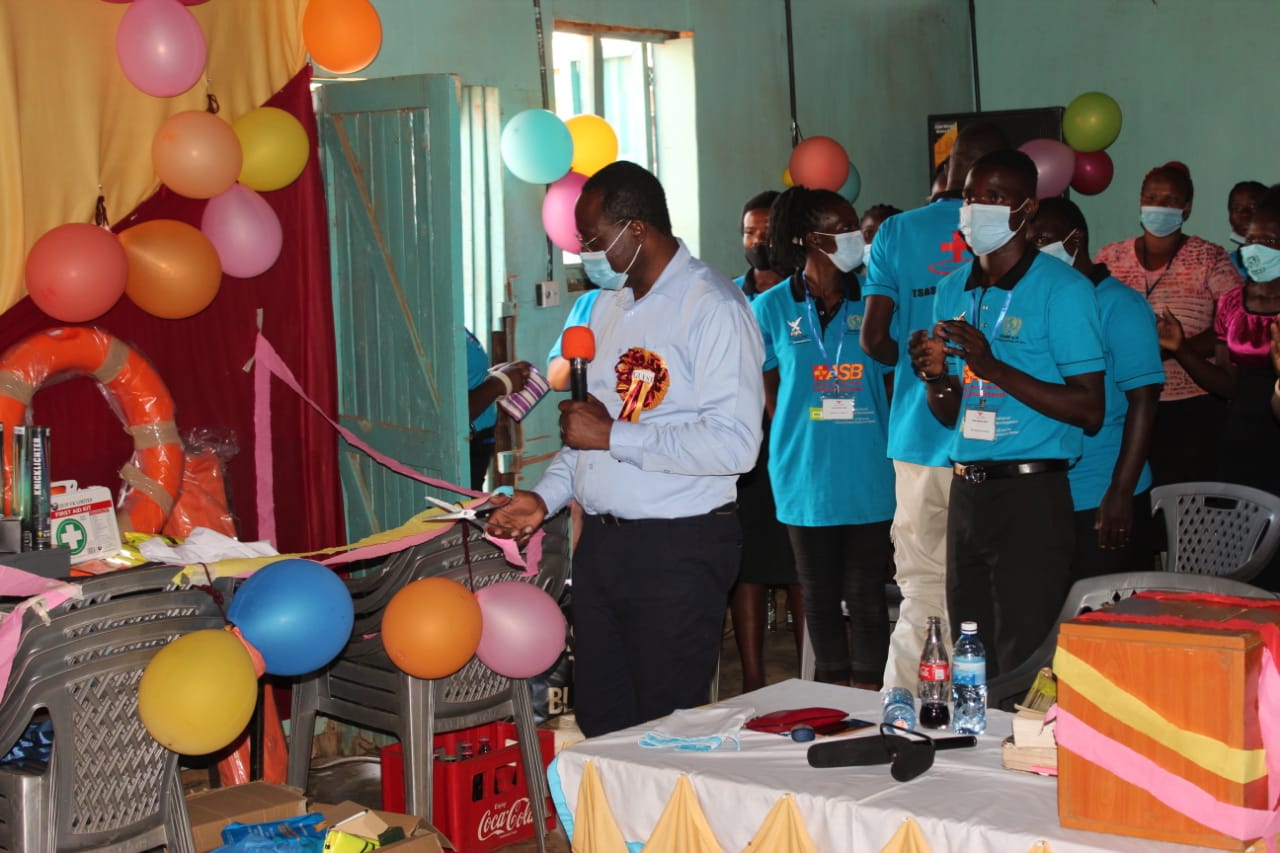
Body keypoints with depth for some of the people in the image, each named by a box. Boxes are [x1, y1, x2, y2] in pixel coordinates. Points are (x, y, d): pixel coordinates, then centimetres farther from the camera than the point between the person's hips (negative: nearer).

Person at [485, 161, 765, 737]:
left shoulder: (713, 308, -12)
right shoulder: (611, 305, 15)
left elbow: (735, 445, -22)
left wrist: (612, 436, -18)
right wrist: (544, 497, 10)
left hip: (677, 551, -8)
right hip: (602, 540, 8)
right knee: (600, 723, 12)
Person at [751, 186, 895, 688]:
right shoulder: (772, 308, -1)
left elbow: (891, 382, 8)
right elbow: (770, 390, 9)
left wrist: (878, 444, 0)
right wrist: (797, 442, 5)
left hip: (868, 475, 0)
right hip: (806, 476, 0)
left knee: (866, 591, 3)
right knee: (819, 594, 10)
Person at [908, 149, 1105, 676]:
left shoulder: (1061, 288, -6)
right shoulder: (953, 291, 13)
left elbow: (1089, 411, -13)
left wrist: (992, 365, -20)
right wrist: (936, 377, -5)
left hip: (1030, 495, -6)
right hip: (967, 491, 6)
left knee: (1023, 663, -3)